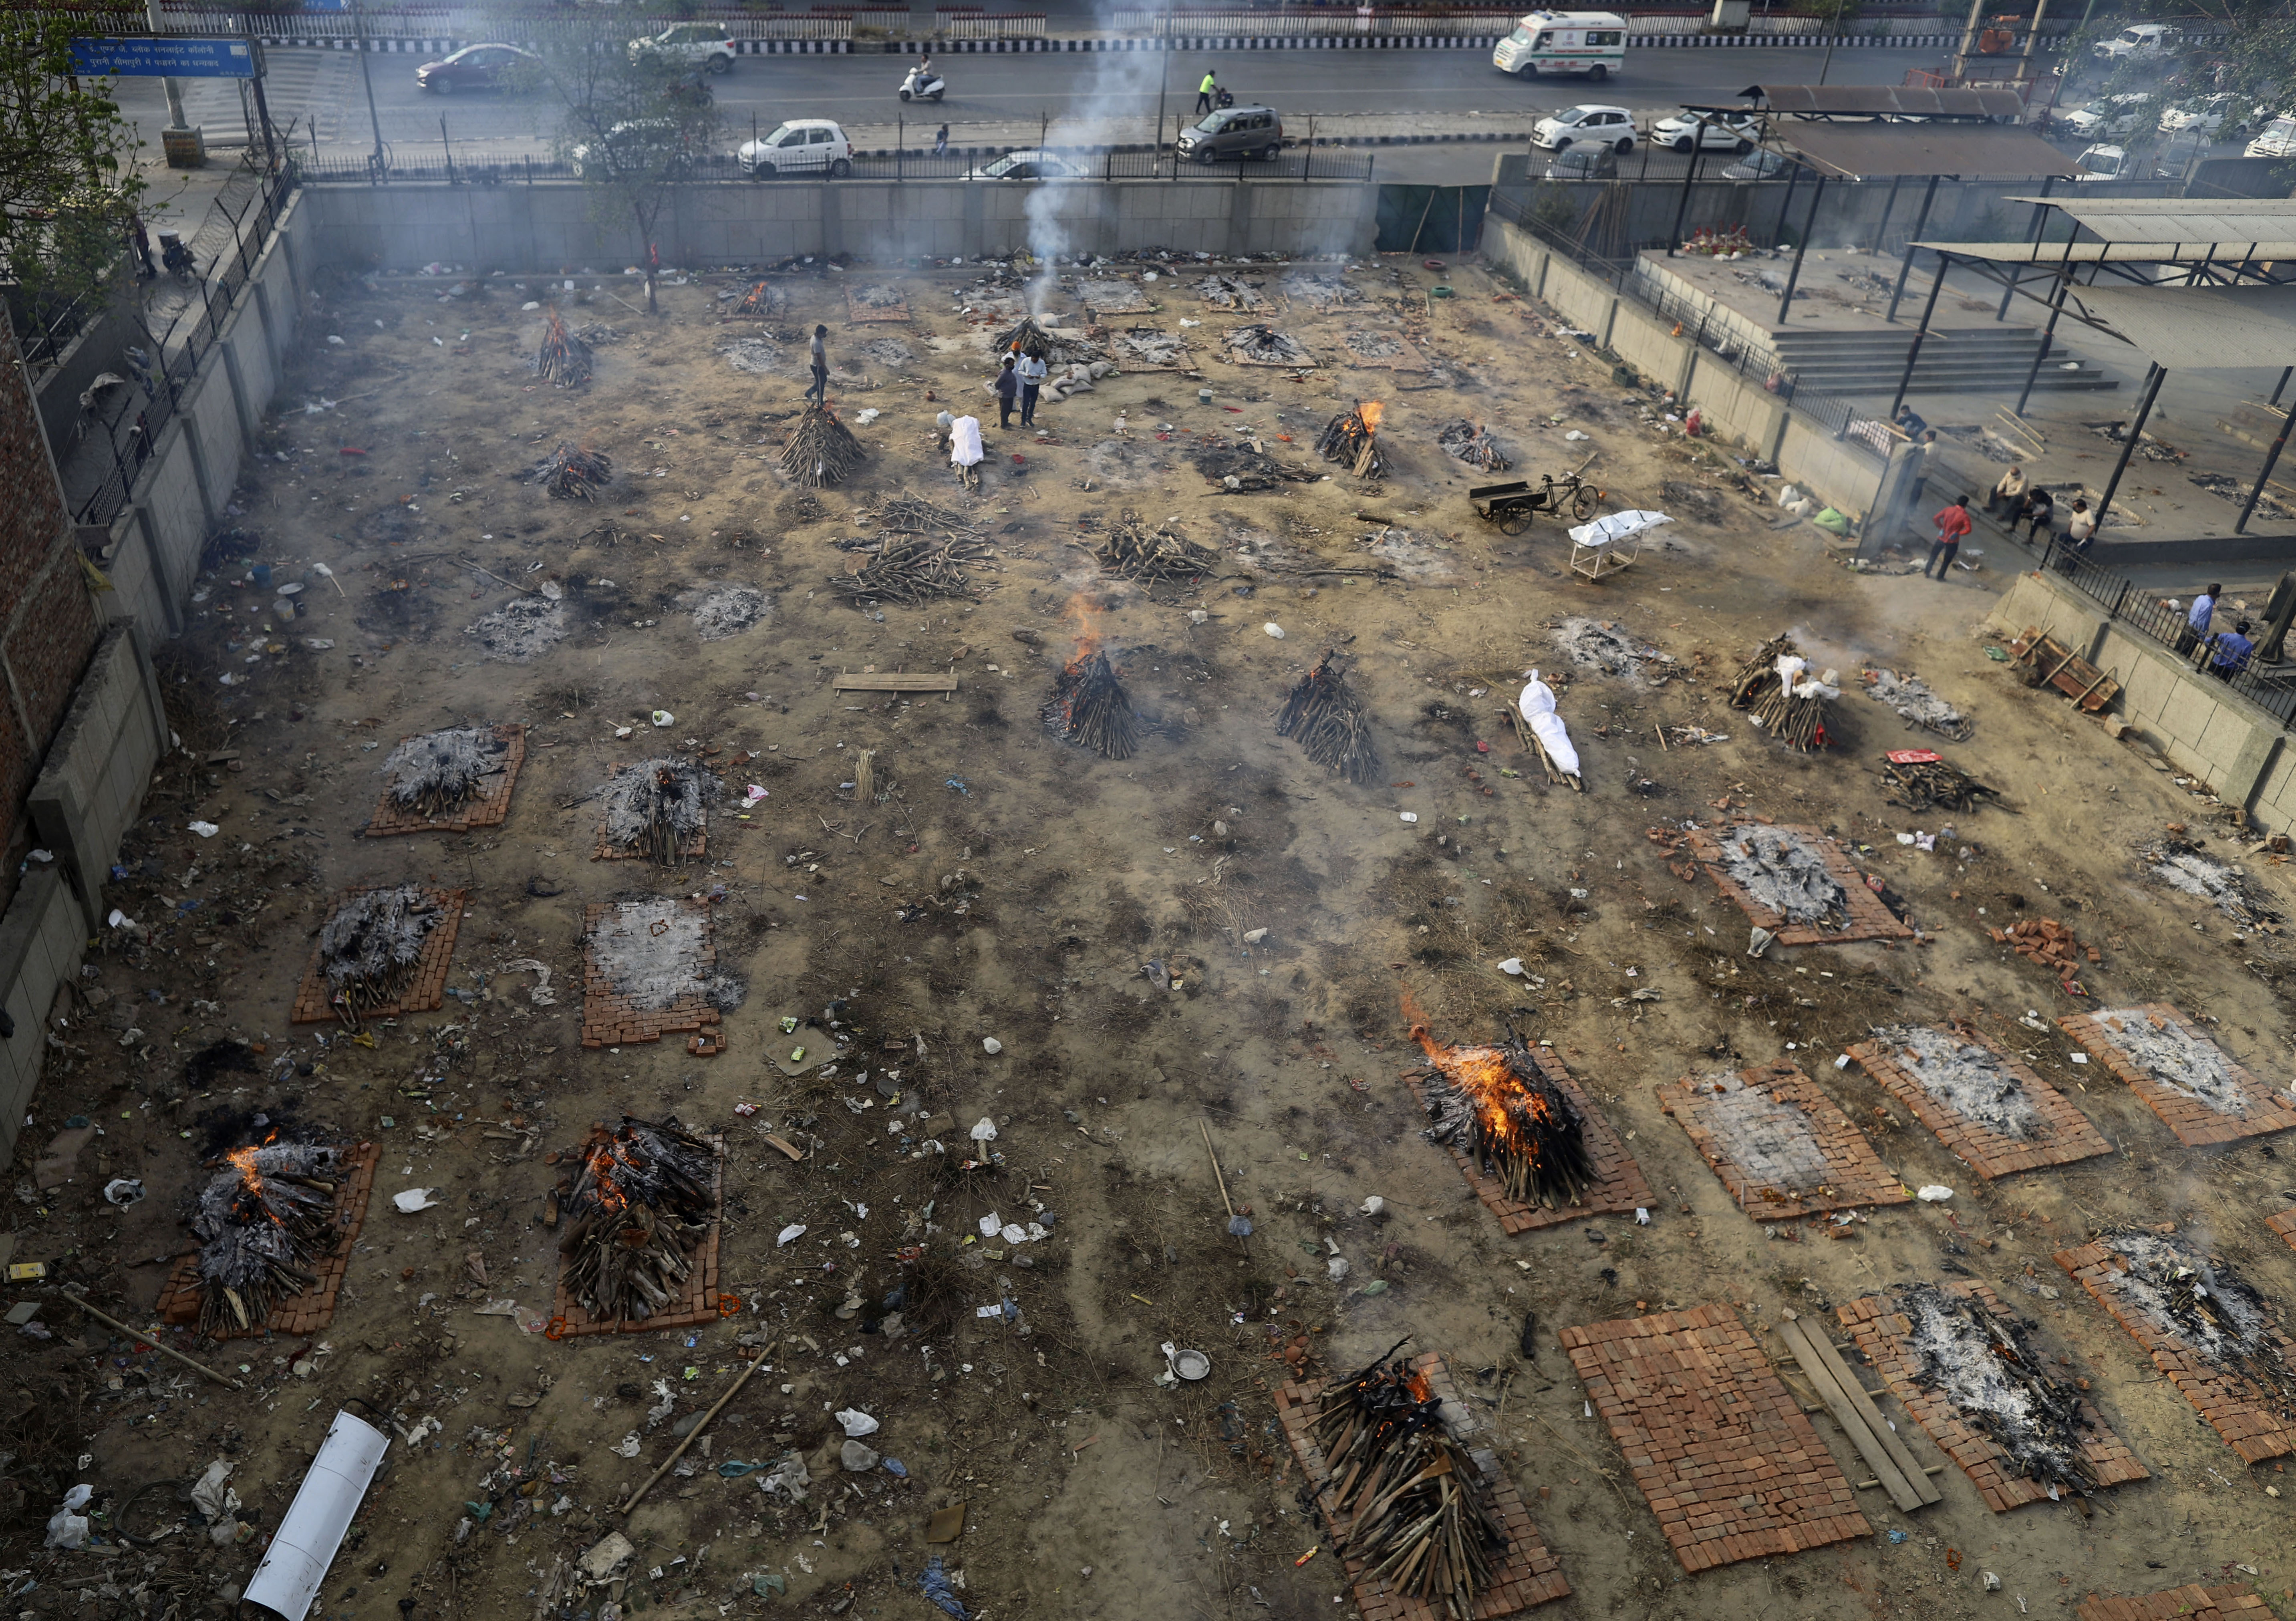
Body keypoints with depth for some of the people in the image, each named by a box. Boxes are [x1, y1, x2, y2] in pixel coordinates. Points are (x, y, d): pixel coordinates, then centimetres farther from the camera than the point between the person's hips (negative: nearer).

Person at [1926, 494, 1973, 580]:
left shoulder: (1948, 510, -6)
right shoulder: (1965, 516, -16)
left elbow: (1936, 519, -10)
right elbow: (1968, 530, -27)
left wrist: (1941, 528, 0)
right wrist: (1958, 533, -13)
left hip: (1942, 537, 3)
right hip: (1953, 542, -3)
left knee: (1933, 556, 22)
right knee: (1947, 560, 17)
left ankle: (1926, 573, 29)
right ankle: (1940, 576, 26)